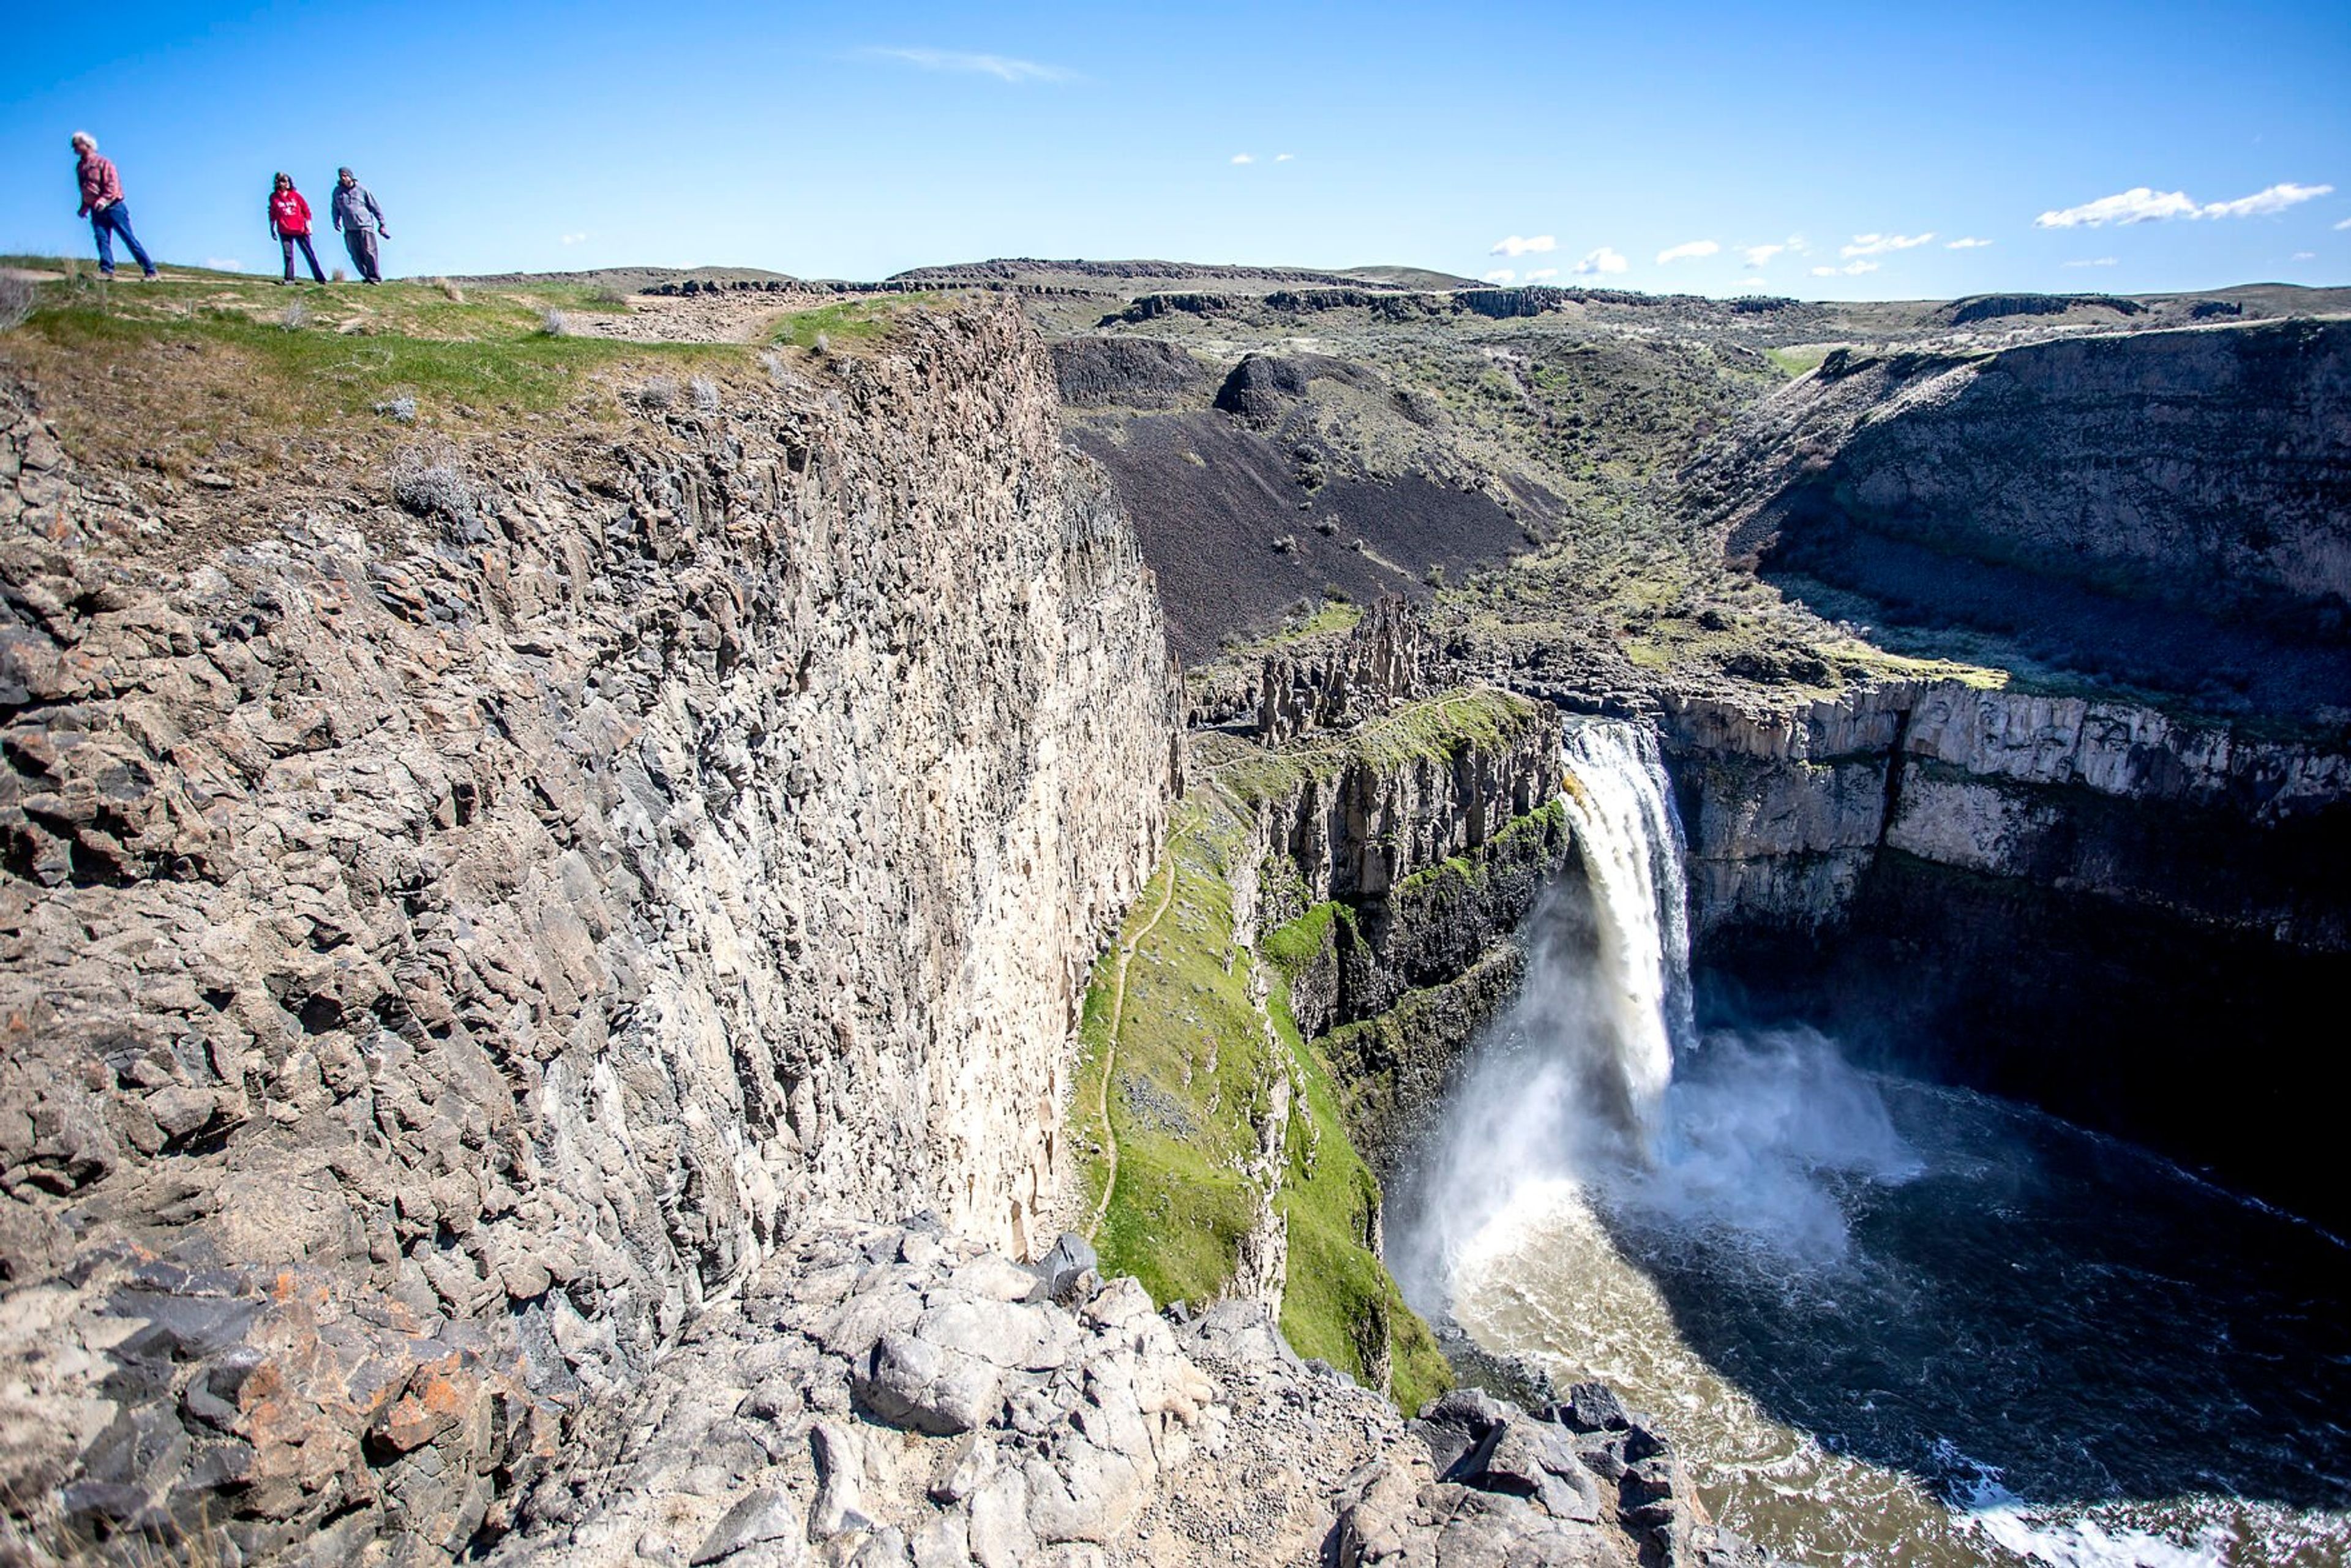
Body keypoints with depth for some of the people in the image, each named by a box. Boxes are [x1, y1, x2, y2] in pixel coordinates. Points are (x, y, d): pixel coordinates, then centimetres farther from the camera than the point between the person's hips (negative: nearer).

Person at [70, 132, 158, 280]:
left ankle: (150, 271, -7)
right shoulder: (80, 168, 17)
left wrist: (104, 200, -24)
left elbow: (112, 185, -12)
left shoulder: (103, 163, -2)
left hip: (113, 207, -6)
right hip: (97, 211, 6)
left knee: (129, 239, -7)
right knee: (102, 239, -9)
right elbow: (85, 192, 24)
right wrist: (84, 208, 16)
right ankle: (106, 270, -15)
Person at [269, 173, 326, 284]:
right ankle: (289, 278, 3)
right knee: (288, 254, -1)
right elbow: (272, 214, 12)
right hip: (284, 232, 1)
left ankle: (319, 278, 4)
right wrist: (272, 228, 11)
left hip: (300, 230, -1)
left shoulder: (295, 195, 4)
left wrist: (308, 225, -1)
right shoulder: (274, 197, 6)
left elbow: (306, 209, 6)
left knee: (309, 254, 1)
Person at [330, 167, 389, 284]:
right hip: (349, 230, 3)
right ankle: (368, 277, 6)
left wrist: (382, 224, 6)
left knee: (369, 253, -9)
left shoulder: (362, 190, 3)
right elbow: (335, 208, 24)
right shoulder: (338, 192, 11)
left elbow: (375, 207, 7)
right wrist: (336, 221, 10)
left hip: (365, 227, -3)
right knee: (356, 256, -1)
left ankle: (375, 278, 0)